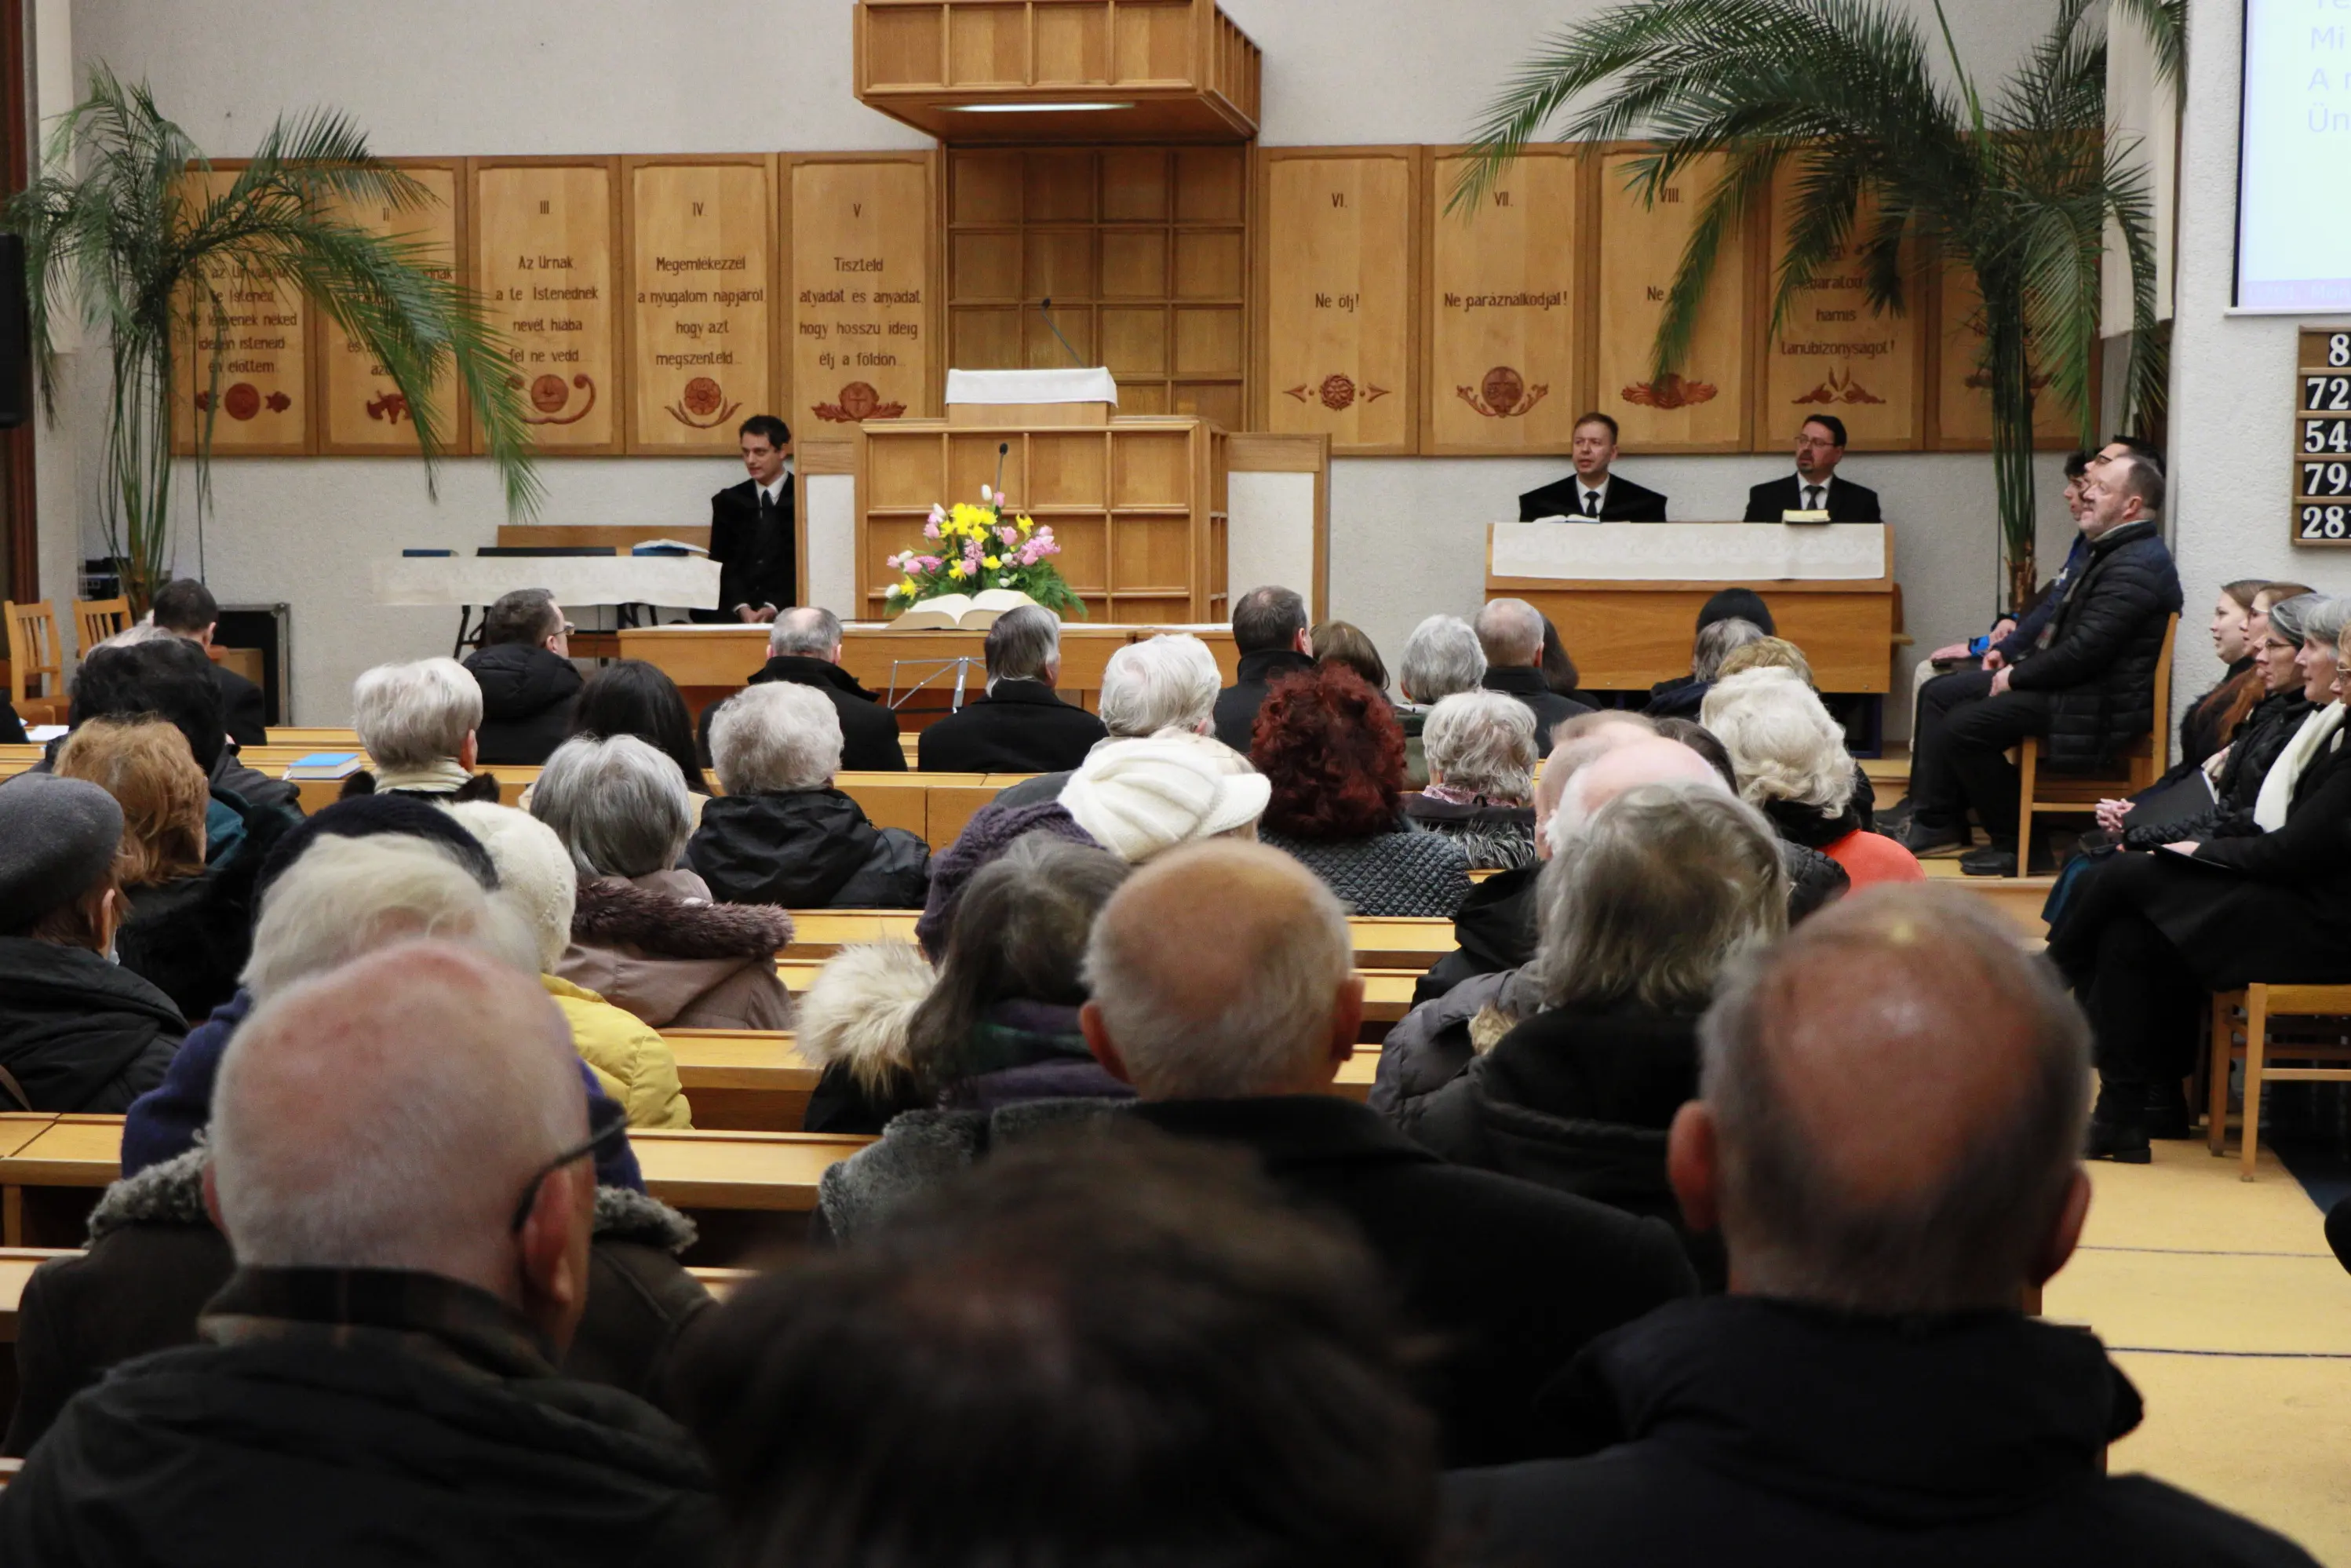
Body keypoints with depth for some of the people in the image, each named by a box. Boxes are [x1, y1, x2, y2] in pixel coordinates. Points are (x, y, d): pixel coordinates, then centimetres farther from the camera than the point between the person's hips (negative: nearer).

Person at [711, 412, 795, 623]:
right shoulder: (728, 502, 14)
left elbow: (805, 564, -2)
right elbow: (721, 563, 7)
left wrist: (774, 607, -15)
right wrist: (741, 607, -10)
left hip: (789, 607, -2)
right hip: (735, 610, 2)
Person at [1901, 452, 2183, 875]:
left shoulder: (2136, 568, -21)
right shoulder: (2115, 552, 15)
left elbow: (2084, 651, -25)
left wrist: (2016, 677, -14)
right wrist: (2017, 669, 6)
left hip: (2099, 706, -12)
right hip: (2072, 682, 12)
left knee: (1963, 726, -20)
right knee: (1938, 694, 9)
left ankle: (2015, 844, -5)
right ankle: (1932, 820, 9)